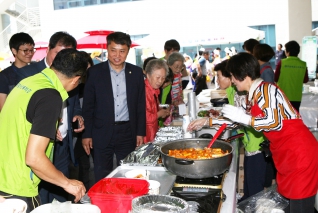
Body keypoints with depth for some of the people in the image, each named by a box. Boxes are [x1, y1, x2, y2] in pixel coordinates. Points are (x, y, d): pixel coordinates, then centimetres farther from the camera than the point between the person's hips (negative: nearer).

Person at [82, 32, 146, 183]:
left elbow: (141, 105, 7)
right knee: (101, 179, 7)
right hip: (102, 133, -1)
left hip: (128, 133, 2)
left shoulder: (136, 73, 4)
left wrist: (140, 132, 4)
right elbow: (88, 106, 0)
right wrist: (86, 134, -3)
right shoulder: (95, 72, -2)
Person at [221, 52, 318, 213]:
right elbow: (244, 119, 19)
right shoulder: (253, 95, 10)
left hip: (300, 152, -9)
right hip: (286, 153, 9)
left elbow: (274, 122, -27)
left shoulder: (266, 90, -17)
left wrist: (242, 117, -19)